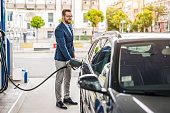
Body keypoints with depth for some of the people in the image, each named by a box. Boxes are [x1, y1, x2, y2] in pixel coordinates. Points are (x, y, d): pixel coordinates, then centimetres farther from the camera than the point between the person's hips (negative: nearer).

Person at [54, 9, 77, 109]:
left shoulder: (70, 25, 6)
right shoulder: (59, 29, -22)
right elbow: (62, 46, -27)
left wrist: (73, 51, 18)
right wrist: (69, 59, -30)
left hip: (68, 56, 9)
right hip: (61, 58, -8)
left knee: (68, 79, 17)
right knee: (59, 80, 1)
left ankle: (67, 97, 30)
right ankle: (59, 101, 12)